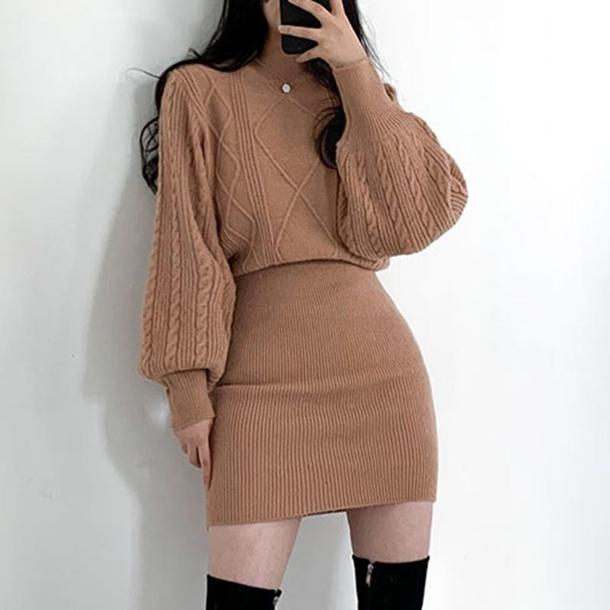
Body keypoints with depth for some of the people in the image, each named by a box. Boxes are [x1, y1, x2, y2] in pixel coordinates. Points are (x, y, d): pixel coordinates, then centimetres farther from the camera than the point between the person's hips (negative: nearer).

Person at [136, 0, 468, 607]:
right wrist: (188, 387, -6)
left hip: (379, 360, 3)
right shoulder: (200, 90, 7)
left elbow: (421, 215, -2)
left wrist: (356, 73, -6)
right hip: (261, 366, -2)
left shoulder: (364, 94, 15)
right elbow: (186, 244, 1)